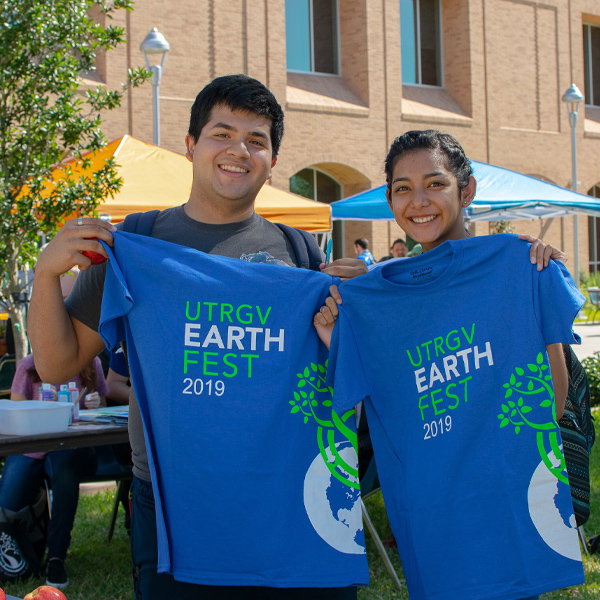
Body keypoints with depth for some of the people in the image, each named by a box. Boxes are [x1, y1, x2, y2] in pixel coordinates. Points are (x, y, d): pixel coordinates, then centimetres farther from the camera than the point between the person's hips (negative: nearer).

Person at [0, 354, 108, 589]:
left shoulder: (91, 366, 5)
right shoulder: (29, 366, 1)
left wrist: (94, 405, -9)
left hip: (69, 448, 0)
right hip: (30, 449, 1)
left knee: (66, 470, -39)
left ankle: (56, 558, -25)